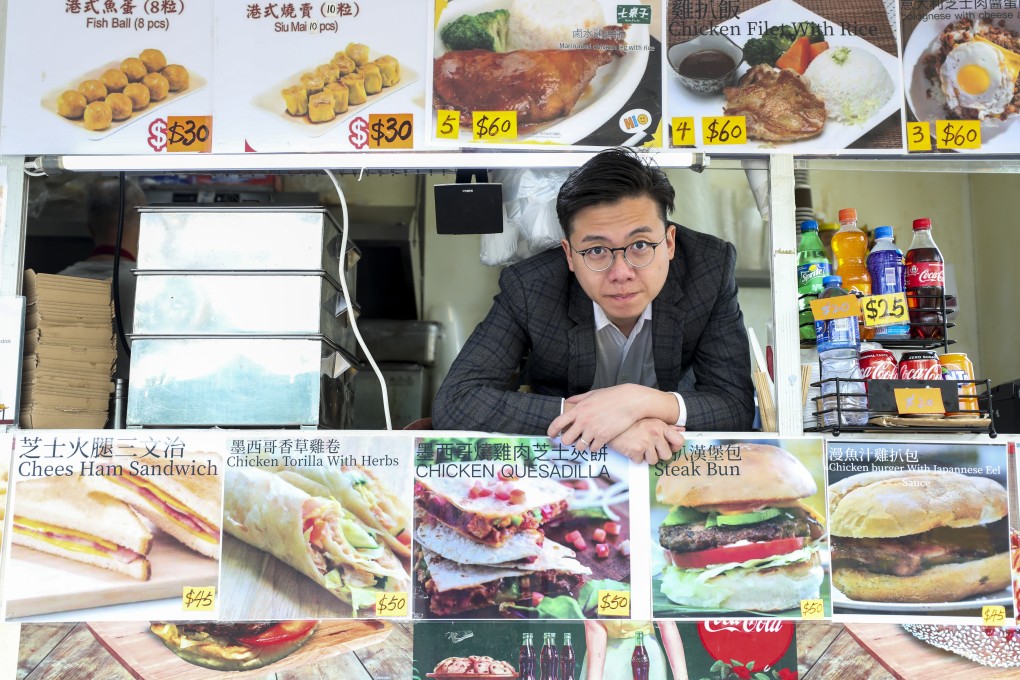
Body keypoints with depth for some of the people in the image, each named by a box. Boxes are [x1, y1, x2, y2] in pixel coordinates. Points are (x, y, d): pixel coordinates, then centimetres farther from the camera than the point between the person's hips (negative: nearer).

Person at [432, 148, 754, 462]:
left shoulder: (711, 268, -17)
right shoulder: (529, 288, -22)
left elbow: (738, 408, -16)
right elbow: (453, 403, -28)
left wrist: (641, 401, -35)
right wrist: (590, 420, -36)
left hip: (675, 461, 2)